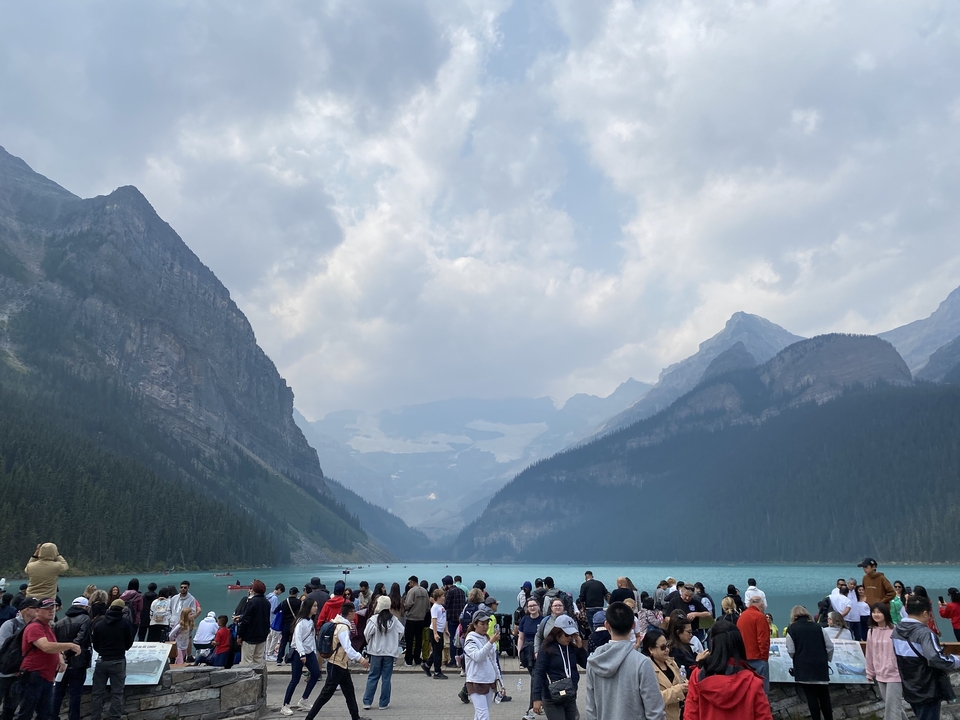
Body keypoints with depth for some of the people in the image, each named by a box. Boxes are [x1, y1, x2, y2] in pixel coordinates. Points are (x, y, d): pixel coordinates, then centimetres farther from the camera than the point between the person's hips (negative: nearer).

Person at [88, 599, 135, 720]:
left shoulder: (98, 623, 0)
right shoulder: (126, 623, -9)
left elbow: (94, 643, 7)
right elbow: (129, 643, 0)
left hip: (102, 660, 3)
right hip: (118, 661, -2)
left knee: (98, 693, 11)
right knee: (117, 693, 3)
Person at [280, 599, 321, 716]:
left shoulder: (312, 621, 10)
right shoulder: (301, 621, -16)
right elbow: (297, 638, -24)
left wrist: (314, 651, 11)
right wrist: (302, 654, -31)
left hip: (310, 652, 8)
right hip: (299, 653, -8)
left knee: (316, 674, 0)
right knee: (295, 680, -4)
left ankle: (303, 701, 12)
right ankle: (285, 706, 7)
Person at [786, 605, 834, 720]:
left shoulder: (792, 629, -1)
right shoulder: (818, 627, 7)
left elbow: (791, 651, -4)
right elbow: (830, 646, 6)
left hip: (804, 668, -3)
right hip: (821, 666, 3)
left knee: (811, 697, 3)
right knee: (824, 697, 13)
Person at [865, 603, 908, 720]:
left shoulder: (895, 630, -14)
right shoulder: (871, 631, 6)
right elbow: (870, 654, 11)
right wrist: (870, 673, 13)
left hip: (895, 674, -6)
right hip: (880, 675, 6)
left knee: (892, 706, -4)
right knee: (890, 705, 17)